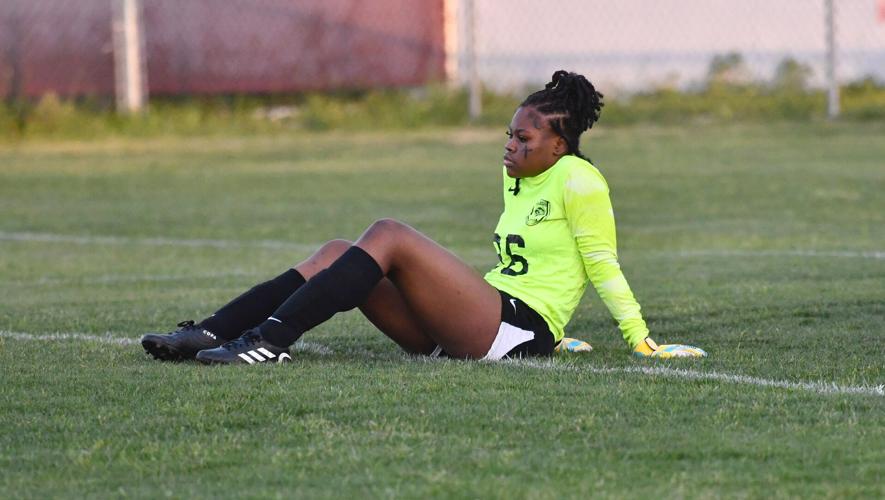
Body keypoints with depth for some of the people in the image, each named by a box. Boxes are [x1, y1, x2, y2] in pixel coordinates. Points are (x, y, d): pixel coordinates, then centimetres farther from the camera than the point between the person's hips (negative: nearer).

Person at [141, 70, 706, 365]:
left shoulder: (577, 180, -3)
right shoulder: (517, 178, 22)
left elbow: (604, 265, -4)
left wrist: (642, 341, -8)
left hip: (518, 329, -9)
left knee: (389, 236, -23)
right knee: (340, 252, -3)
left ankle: (269, 340, -36)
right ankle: (209, 334, -18)